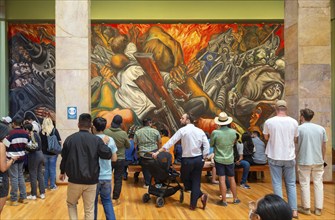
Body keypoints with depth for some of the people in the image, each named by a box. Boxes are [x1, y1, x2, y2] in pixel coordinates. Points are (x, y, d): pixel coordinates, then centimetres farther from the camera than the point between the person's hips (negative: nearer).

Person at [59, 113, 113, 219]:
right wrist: (105, 143, 12)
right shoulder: (97, 139, -8)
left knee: (71, 204, 24)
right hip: (91, 181, 0)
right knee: (89, 210, 9)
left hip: (74, 179, 1)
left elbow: (64, 158, 8)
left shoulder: (70, 139, -2)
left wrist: (62, 172, 25)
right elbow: (107, 155, -6)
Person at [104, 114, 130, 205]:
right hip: (120, 159, -1)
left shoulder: (106, 132, -15)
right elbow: (128, 146, -2)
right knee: (118, 179, 9)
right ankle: (115, 199, 12)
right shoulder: (123, 133, -16)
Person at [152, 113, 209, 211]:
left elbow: (170, 142, -12)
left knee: (186, 180, 16)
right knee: (196, 181, 11)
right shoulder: (200, 131, 4)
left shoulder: (182, 130, -9)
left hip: (187, 160, -4)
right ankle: (193, 204, 8)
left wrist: (158, 152, -11)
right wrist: (203, 158, 8)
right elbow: (207, 146, -1)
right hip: (198, 159, 4)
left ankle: (201, 195, 2)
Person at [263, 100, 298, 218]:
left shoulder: (269, 122, -10)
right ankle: (294, 210, 16)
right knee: (291, 184, 13)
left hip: (275, 157, -2)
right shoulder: (294, 122, -5)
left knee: (277, 184, 7)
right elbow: (295, 139, 9)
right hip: (289, 157, 2)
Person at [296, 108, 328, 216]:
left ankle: (306, 208, 9)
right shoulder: (321, 128, 4)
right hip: (318, 161, 3)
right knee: (318, 184, 9)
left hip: (304, 161, -3)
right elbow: (324, 147, 8)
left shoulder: (299, 128, -6)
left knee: (305, 184, 5)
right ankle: (318, 209, 13)